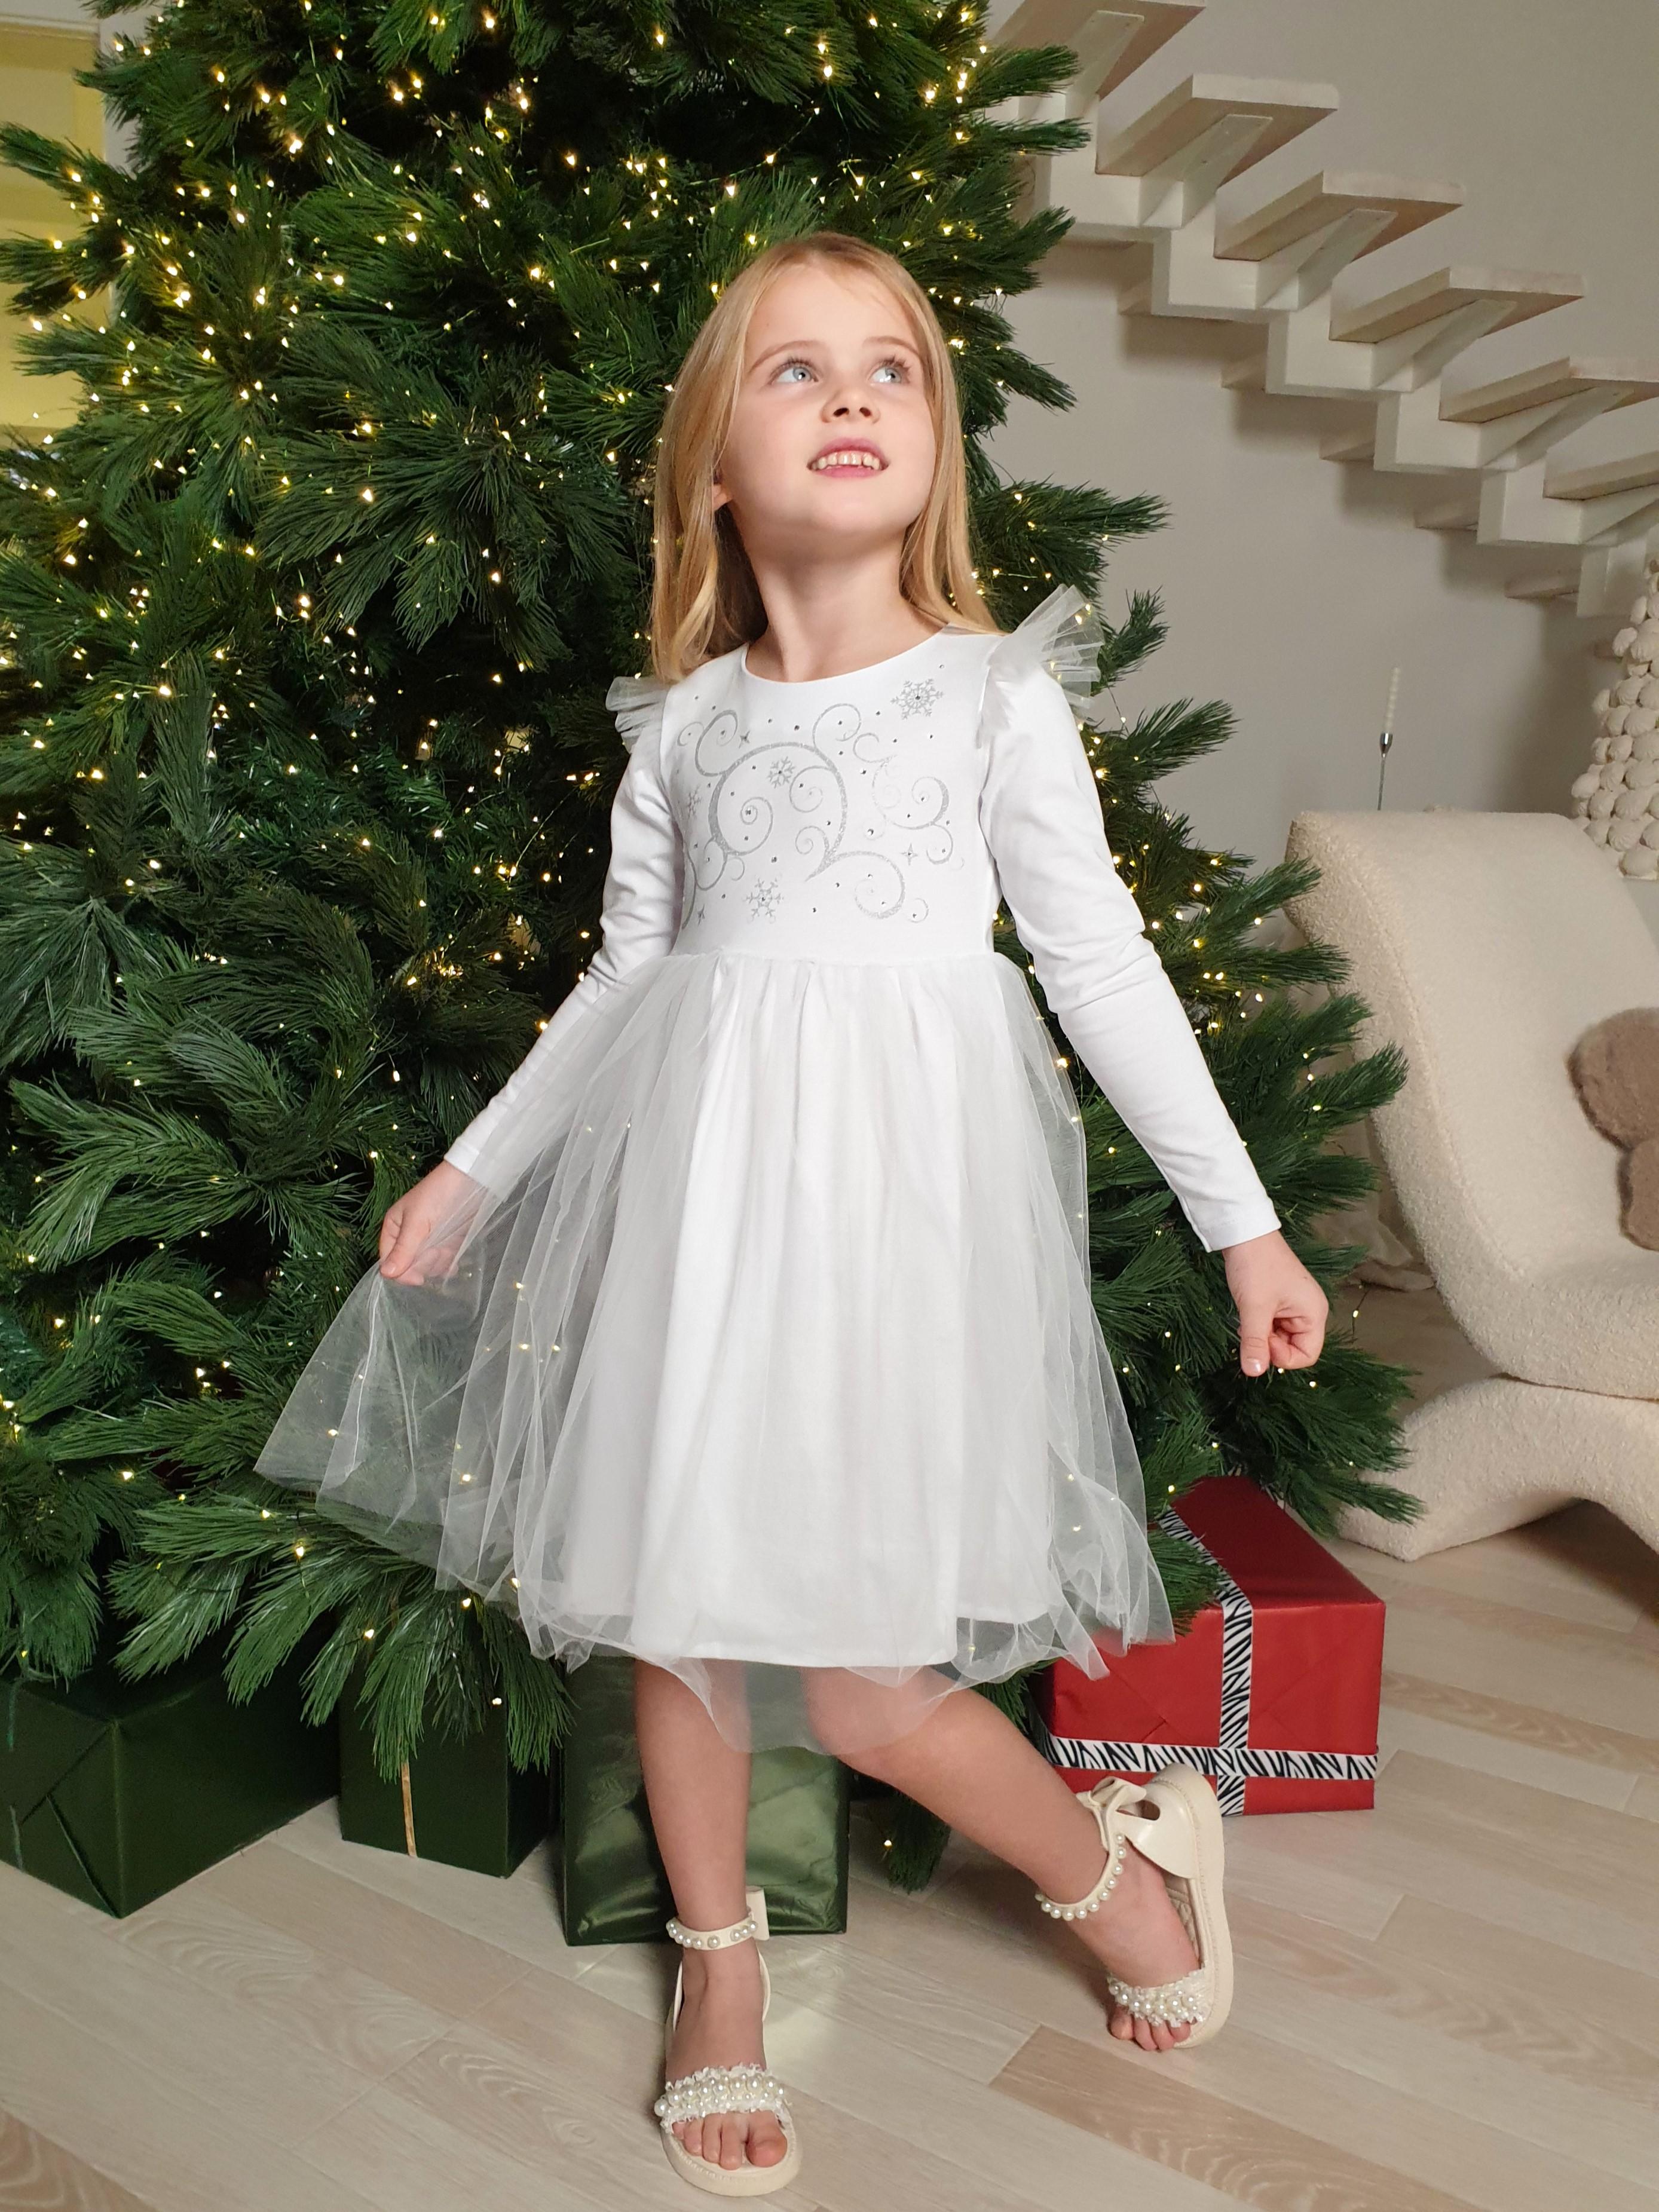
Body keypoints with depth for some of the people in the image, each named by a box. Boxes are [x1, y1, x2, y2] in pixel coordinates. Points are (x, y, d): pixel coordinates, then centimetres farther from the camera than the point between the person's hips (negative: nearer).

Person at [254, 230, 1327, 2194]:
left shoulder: (993, 691, 2)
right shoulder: (682, 722, 10)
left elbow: (1102, 962, 1)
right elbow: (622, 980, 16)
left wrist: (1242, 1223, 0)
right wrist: (472, 1169, 16)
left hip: (898, 1173, -3)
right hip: (693, 1165, 4)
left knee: (864, 1673, -5)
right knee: (669, 1591, 10)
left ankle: (1116, 1860, 27)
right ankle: (720, 1967, 37)